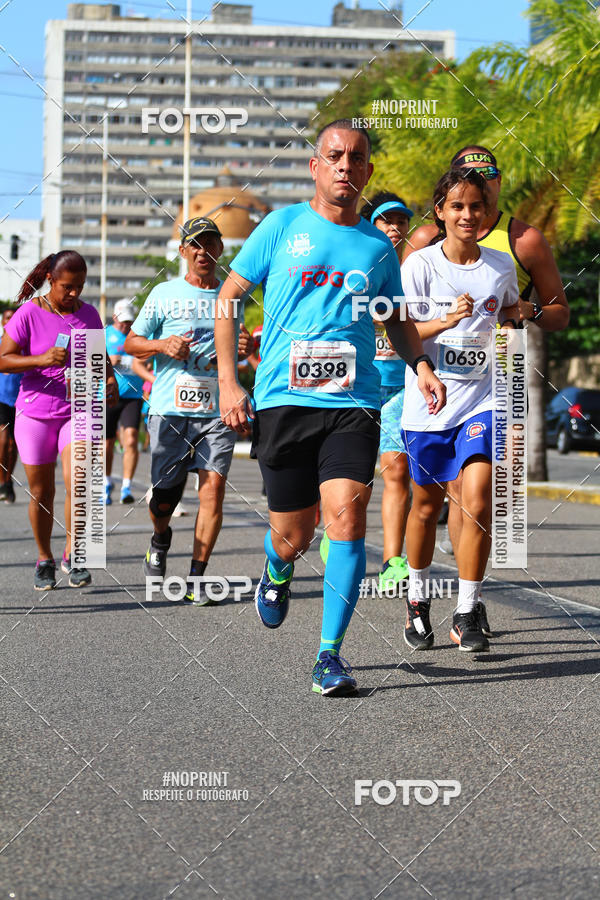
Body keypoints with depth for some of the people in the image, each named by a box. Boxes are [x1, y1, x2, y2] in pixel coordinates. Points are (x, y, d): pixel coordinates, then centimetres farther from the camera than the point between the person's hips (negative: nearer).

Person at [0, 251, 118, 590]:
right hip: (35, 413, -1)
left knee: (78, 484, -17)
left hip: (79, 412, 1)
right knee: (41, 492, 6)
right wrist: (41, 360, -23)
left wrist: (111, 379, 2)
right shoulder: (29, 313, -6)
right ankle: (44, 559, 25)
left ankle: (72, 554, 2)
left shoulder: (88, 314, 5)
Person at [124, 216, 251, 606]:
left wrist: (245, 348, 2)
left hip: (218, 411, 1)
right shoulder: (165, 294, 6)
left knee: (213, 485, -13)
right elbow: (130, 343, 9)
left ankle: (196, 578, -5)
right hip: (170, 411, -1)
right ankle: (161, 539, 36)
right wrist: (163, 345, -10)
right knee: (164, 498, 0)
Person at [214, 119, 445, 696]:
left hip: (353, 404, 1)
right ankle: (277, 573, 43)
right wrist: (228, 383, 0)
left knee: (346, 515, -16)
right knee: (292, 535, 4)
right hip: (283, 401, -1)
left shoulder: (377, 247, 11)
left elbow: (396, 319, 26)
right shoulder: (283, 226, 4)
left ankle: (330, 654, -7)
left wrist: (419, 363, 6)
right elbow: (227, 299, 8)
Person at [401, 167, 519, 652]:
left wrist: (513, 330, -1)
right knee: (426, 504, 12)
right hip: (427, 400, -1)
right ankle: (418, 599, 34)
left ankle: (467, 614, -2)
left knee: (478, 503, -14)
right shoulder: (419, 264, -4)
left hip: (481, 399, 1)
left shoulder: (502, 265, 3)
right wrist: (446, 322, -26)